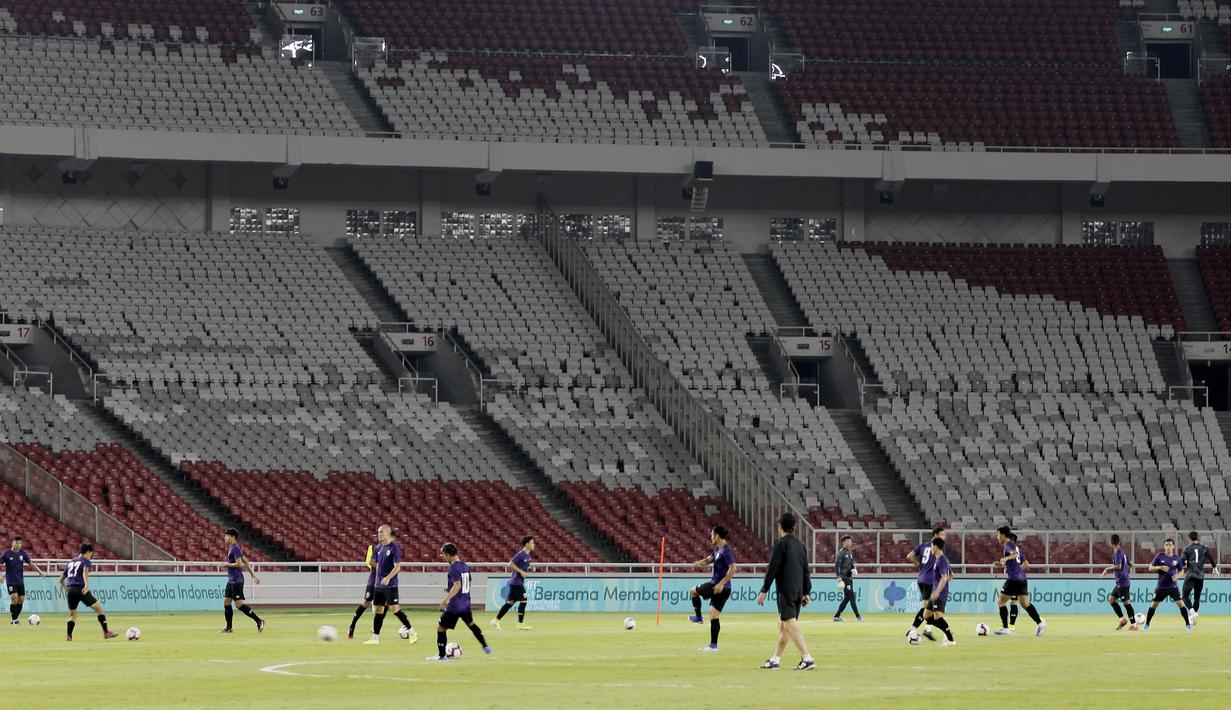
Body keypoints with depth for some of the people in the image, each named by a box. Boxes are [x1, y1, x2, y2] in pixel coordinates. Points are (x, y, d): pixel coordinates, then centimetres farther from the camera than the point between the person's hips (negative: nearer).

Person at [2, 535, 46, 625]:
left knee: (21, 600, 2)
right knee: (14, 597, -17)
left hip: (20, 581, 4)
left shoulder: (23, 553, 1)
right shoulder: (7, 554, -9)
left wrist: (40, 572, -1)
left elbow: (31, 563, 9)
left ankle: (15, 618, 17)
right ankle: (13, 620, -7)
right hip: (11, 581, -4)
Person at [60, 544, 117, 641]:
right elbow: (85, 571, -19)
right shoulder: (86, 561, 4)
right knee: (99, 608, 3)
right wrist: (87, 584, -32)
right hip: (80, 589, -6)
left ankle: (69, 636, 6)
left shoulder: (70, 562, 24)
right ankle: (106, 632, -1)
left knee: (72, 614, 19)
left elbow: (61, 580, 26)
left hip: (69, 590, 6)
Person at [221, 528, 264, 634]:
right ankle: (229, 628, 12)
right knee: (226, 602, 9)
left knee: (240, 604, -9)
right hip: (231, 580, 10)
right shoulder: (232, 548, 15)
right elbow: (246, 562, 18)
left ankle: (259, 621, -5)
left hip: (236, 581, -10)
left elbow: (239, 564, -24)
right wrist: (253, 575, 21)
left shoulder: (235, 549, -14)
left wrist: (227, 564, -9)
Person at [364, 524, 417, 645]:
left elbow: (397, 567, -16)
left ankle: (412, 632, 1)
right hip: (379, 585, 7)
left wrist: (388, 578, -27)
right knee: (378, 610, 7)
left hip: (390, 585, -7)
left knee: (394, 608, -10)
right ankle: (375, 637, 10)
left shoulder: (394, 548, -11)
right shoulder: (379, 548, 11)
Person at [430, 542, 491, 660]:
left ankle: (441, 655, 4)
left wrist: (447, 598, -29)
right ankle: (485, 647, 32)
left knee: (441, 628, 2)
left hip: (454, 606, -8)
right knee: (470, 623, 29)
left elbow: (457, 585, -28)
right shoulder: (465, 566, 9)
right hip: (465, 604, 8)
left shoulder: (453, 567, -17)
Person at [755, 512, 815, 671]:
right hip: (798, 591, 8)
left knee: (790, 623, -11)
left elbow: (772, 569, -12)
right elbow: (806, 570, 16)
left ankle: (807, 658, -22)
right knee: (783, 624, 16)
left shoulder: (781, 544, -8)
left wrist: (764, 591, -9)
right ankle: (775, 659, 21)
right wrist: (806, 592, 20)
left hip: (786, 591, -8)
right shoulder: (800, 545, 14)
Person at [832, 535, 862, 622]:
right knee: (851, 596, -12)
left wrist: (853, 569, 1)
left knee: (847, 598, 9)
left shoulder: (850, 553, 16)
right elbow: (836, 565, -16)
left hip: (849, 577, 9)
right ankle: (857, 616, -13)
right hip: (844, 577, -9)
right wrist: (839, 578, -23)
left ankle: (837, 616, 15)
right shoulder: (841, 552, -10)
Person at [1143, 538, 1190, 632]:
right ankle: (1147, 625, 19)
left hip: (1172, 586, 0)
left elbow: (1181, 571, 12)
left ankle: (1188, 624, 1)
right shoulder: (1159, 556, -2)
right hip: (1161, 587, 0)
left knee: (1181, 604, -10)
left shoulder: (1177, 558, 1)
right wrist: (1160, 567, -19)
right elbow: (1150, 568, -1)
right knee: (1153, 605, 4)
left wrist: (1177, 576, -10)